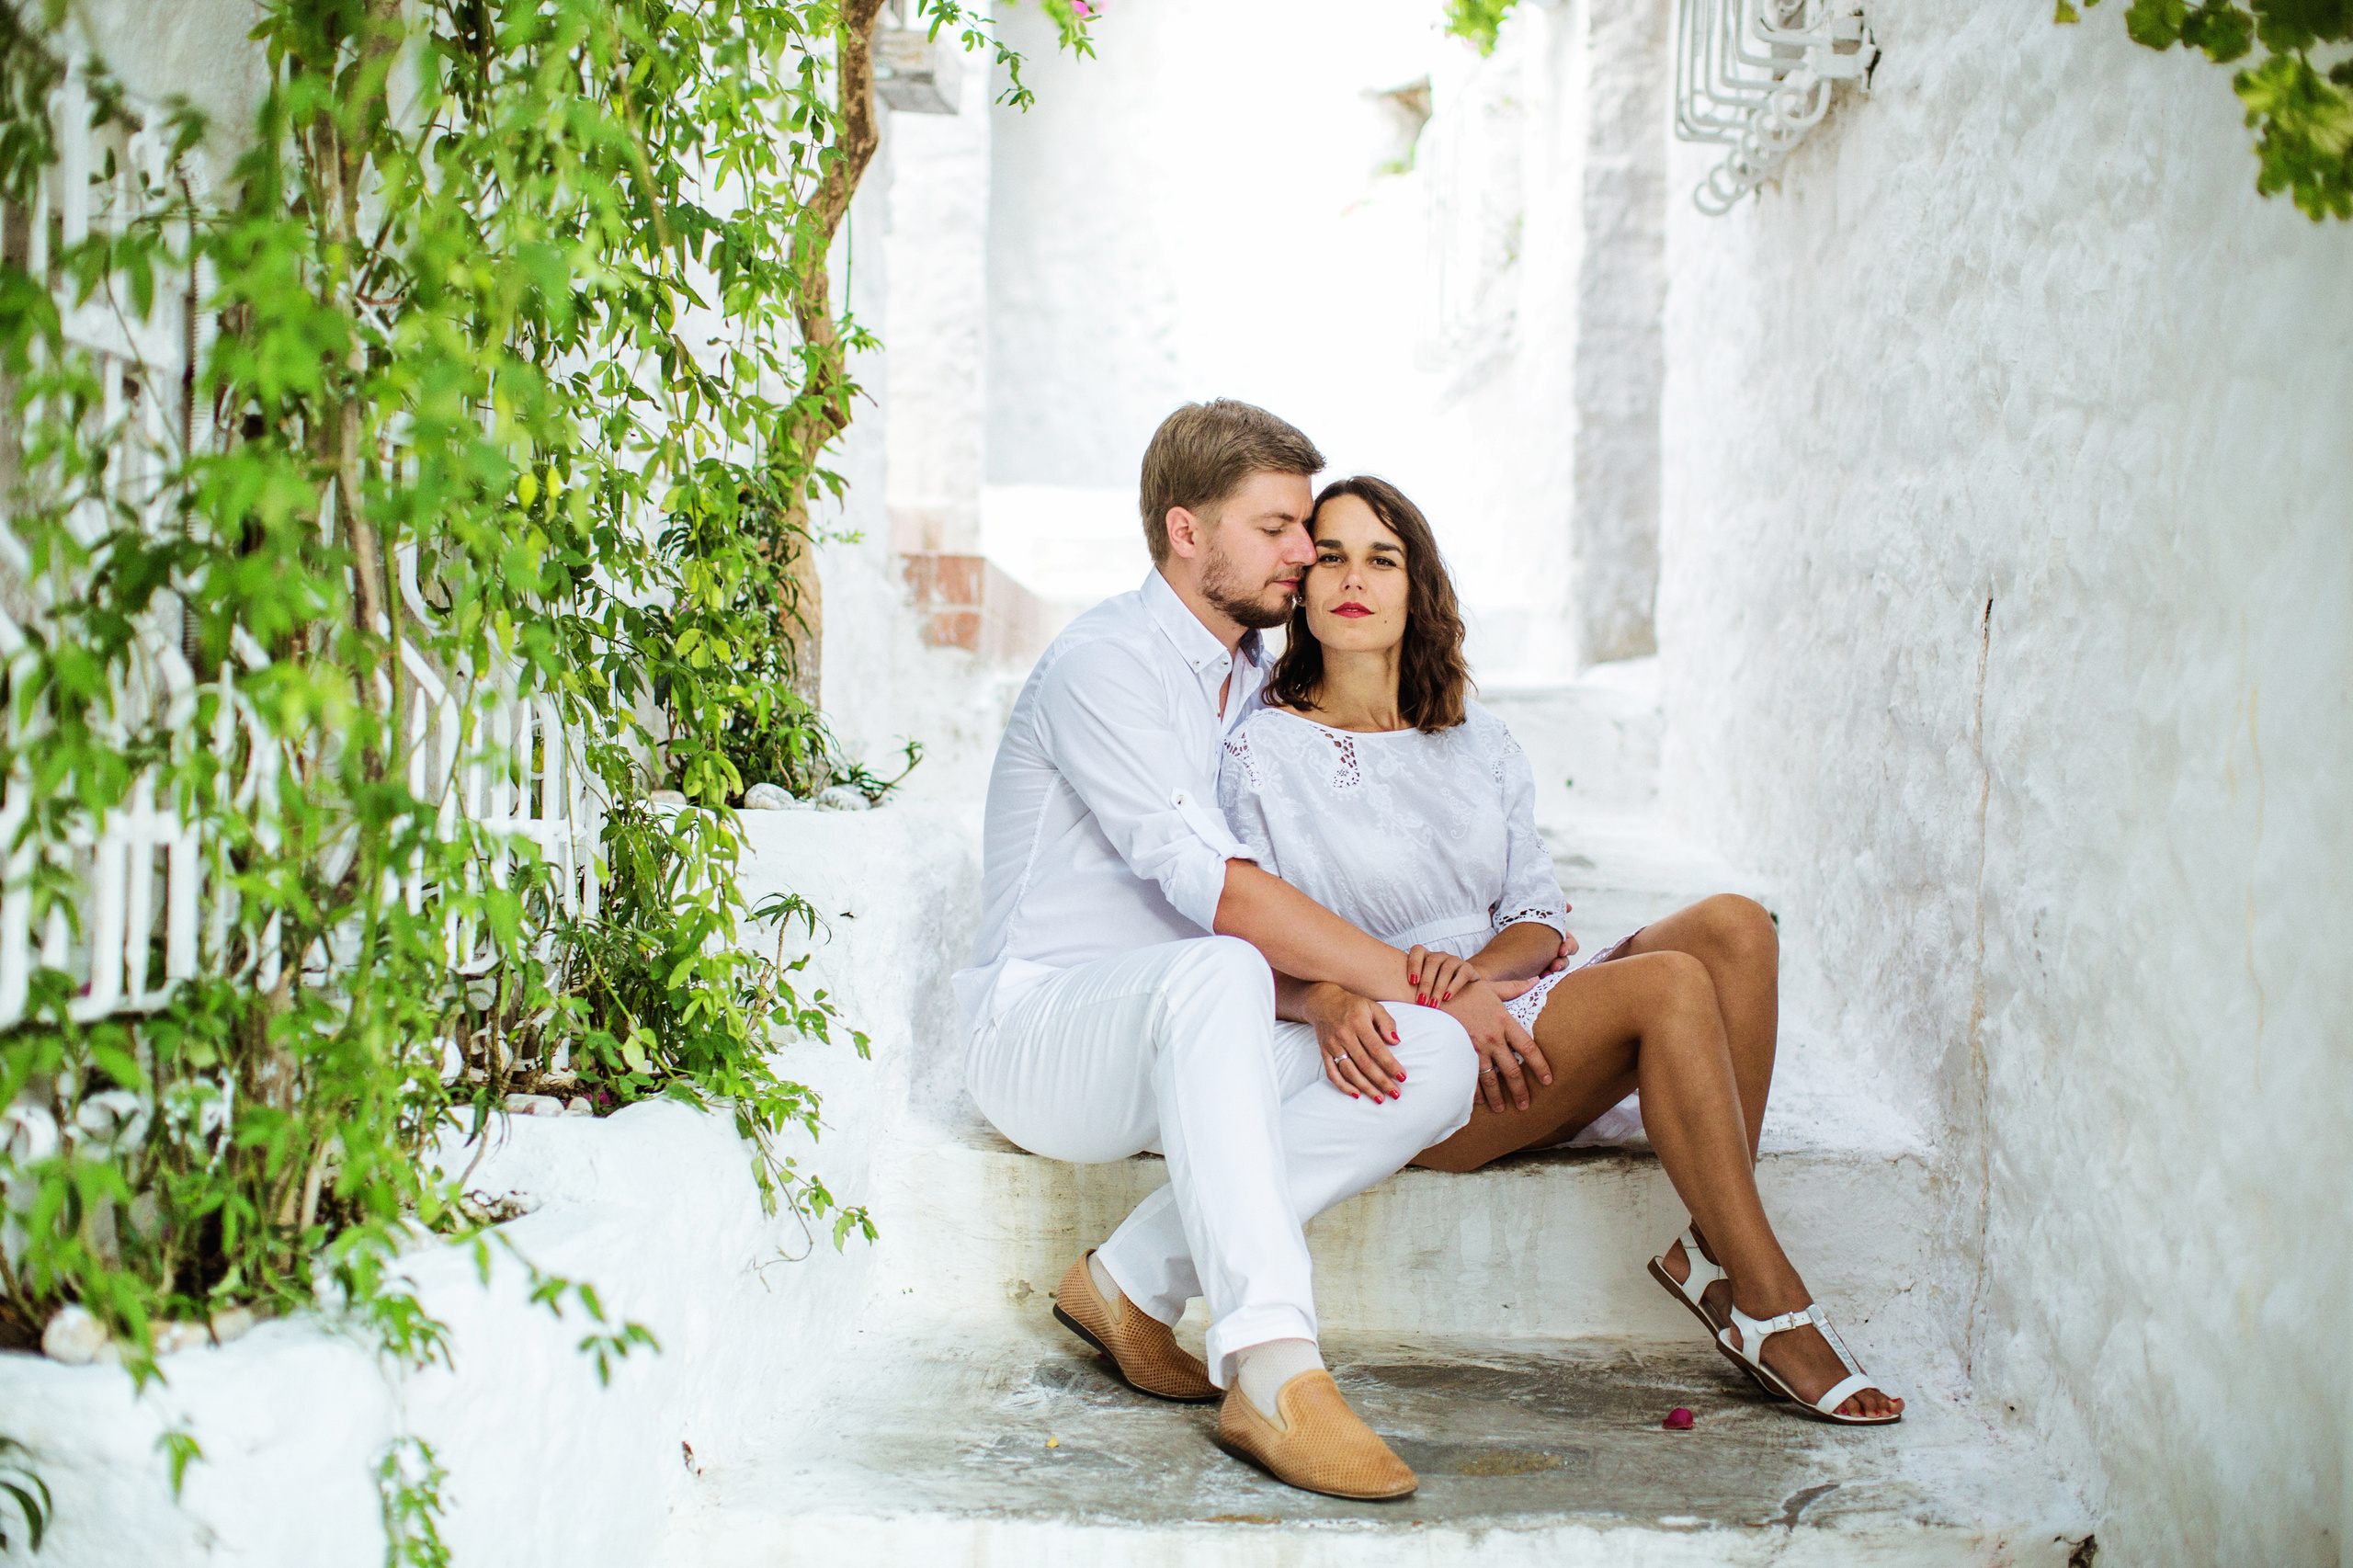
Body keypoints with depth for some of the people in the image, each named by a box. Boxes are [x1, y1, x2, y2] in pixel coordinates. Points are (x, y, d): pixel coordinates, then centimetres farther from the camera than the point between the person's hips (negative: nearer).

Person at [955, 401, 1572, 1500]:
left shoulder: (1256, 684, 15)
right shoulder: (1107, 661, -12)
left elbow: (1267, 911, 11)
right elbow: (1214, 885, -23)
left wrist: (1330, 1002, -12)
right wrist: (1418, 984, -20)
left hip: (1184, 1043, 7)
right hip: (1041, 1030, -7)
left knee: (1437, 1065, -18)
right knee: (1216, 974, -40)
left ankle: (1135, 1281, -14)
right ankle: (1273, 1372, -44)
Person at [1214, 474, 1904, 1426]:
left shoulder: (1479, 743, 14)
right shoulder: (1261, 751, 0)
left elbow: (1541, 918, 10)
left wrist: (1474, 969, -14)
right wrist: (1332, 1001, -29)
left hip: (1510, 1020, 6)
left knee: (1733, 925, -18)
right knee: (1669, 985, -27)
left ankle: (1712, 1251, -15)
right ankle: (1769, 1305, -18)